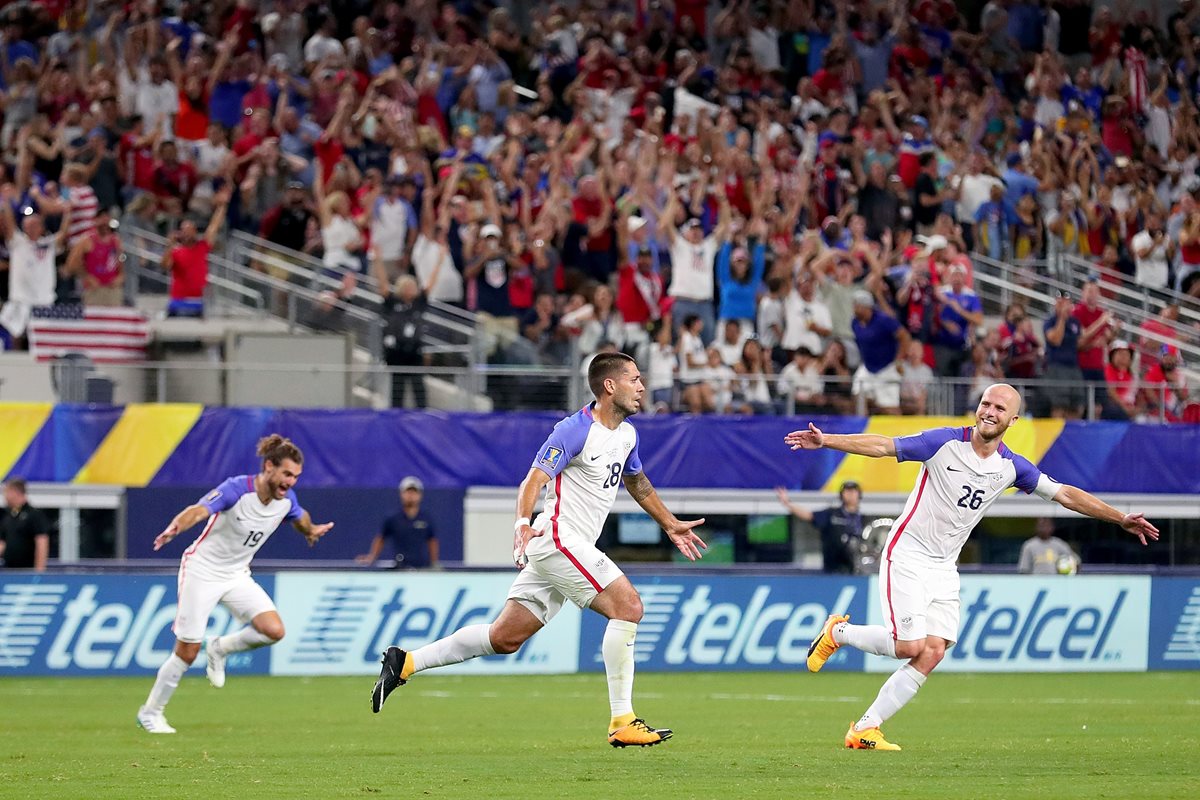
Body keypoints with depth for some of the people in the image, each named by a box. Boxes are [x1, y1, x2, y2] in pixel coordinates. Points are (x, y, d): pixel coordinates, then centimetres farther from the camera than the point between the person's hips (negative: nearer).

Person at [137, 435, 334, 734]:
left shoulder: (286, 500, -5)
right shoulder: (237, 489, -25)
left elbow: (301, 518, 23)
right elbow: (198, 511, -40)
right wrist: (175, 527, -57)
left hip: (237, 575, 6)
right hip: (202, 571, -6)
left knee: (274, 630, -16)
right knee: (187, 651, -5)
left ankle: (220, 648, 11)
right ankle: (150, 712, 15)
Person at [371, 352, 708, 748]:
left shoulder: (626, 434, 14)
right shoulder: (576, 430, -14)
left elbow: (637, 482, 33)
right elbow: (534, 480, -20)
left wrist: (670, 525, 37)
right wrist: (523, 522, -37)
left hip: (574, 549, 9)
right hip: (557, 538, -9)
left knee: (505, 637, 7)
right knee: (628, 605, -18)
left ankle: (406, 663, 13)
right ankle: (622, 722, -17)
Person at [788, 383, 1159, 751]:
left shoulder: (1011, 467, 2)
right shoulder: (945, 443, -11)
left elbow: (1067, 495, 9)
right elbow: (882, 446, -13)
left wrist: (1122, 520, 6)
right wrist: (825, 441, -24)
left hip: (944, 567, 5)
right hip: (907, 554, -5)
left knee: (933, 653, -8)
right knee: (910, 646, -15)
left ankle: (865, 729, -2)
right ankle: (838, 632, 12)